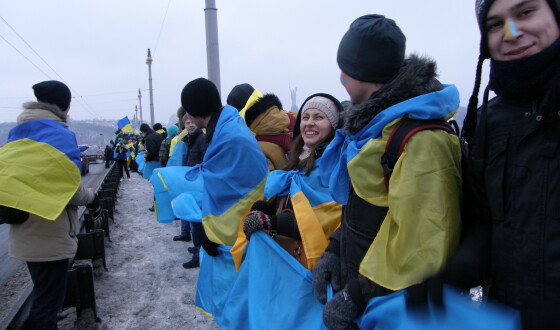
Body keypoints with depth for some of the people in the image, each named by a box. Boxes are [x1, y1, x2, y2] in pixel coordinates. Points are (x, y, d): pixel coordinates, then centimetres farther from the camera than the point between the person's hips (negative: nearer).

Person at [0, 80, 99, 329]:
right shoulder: (59, 134, -15)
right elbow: (70, 188, -19)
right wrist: (91, 198, -1)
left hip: (26, 235, 8)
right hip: (50, 237, -8)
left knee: (42, 297, 24)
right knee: (47, 302, 3)